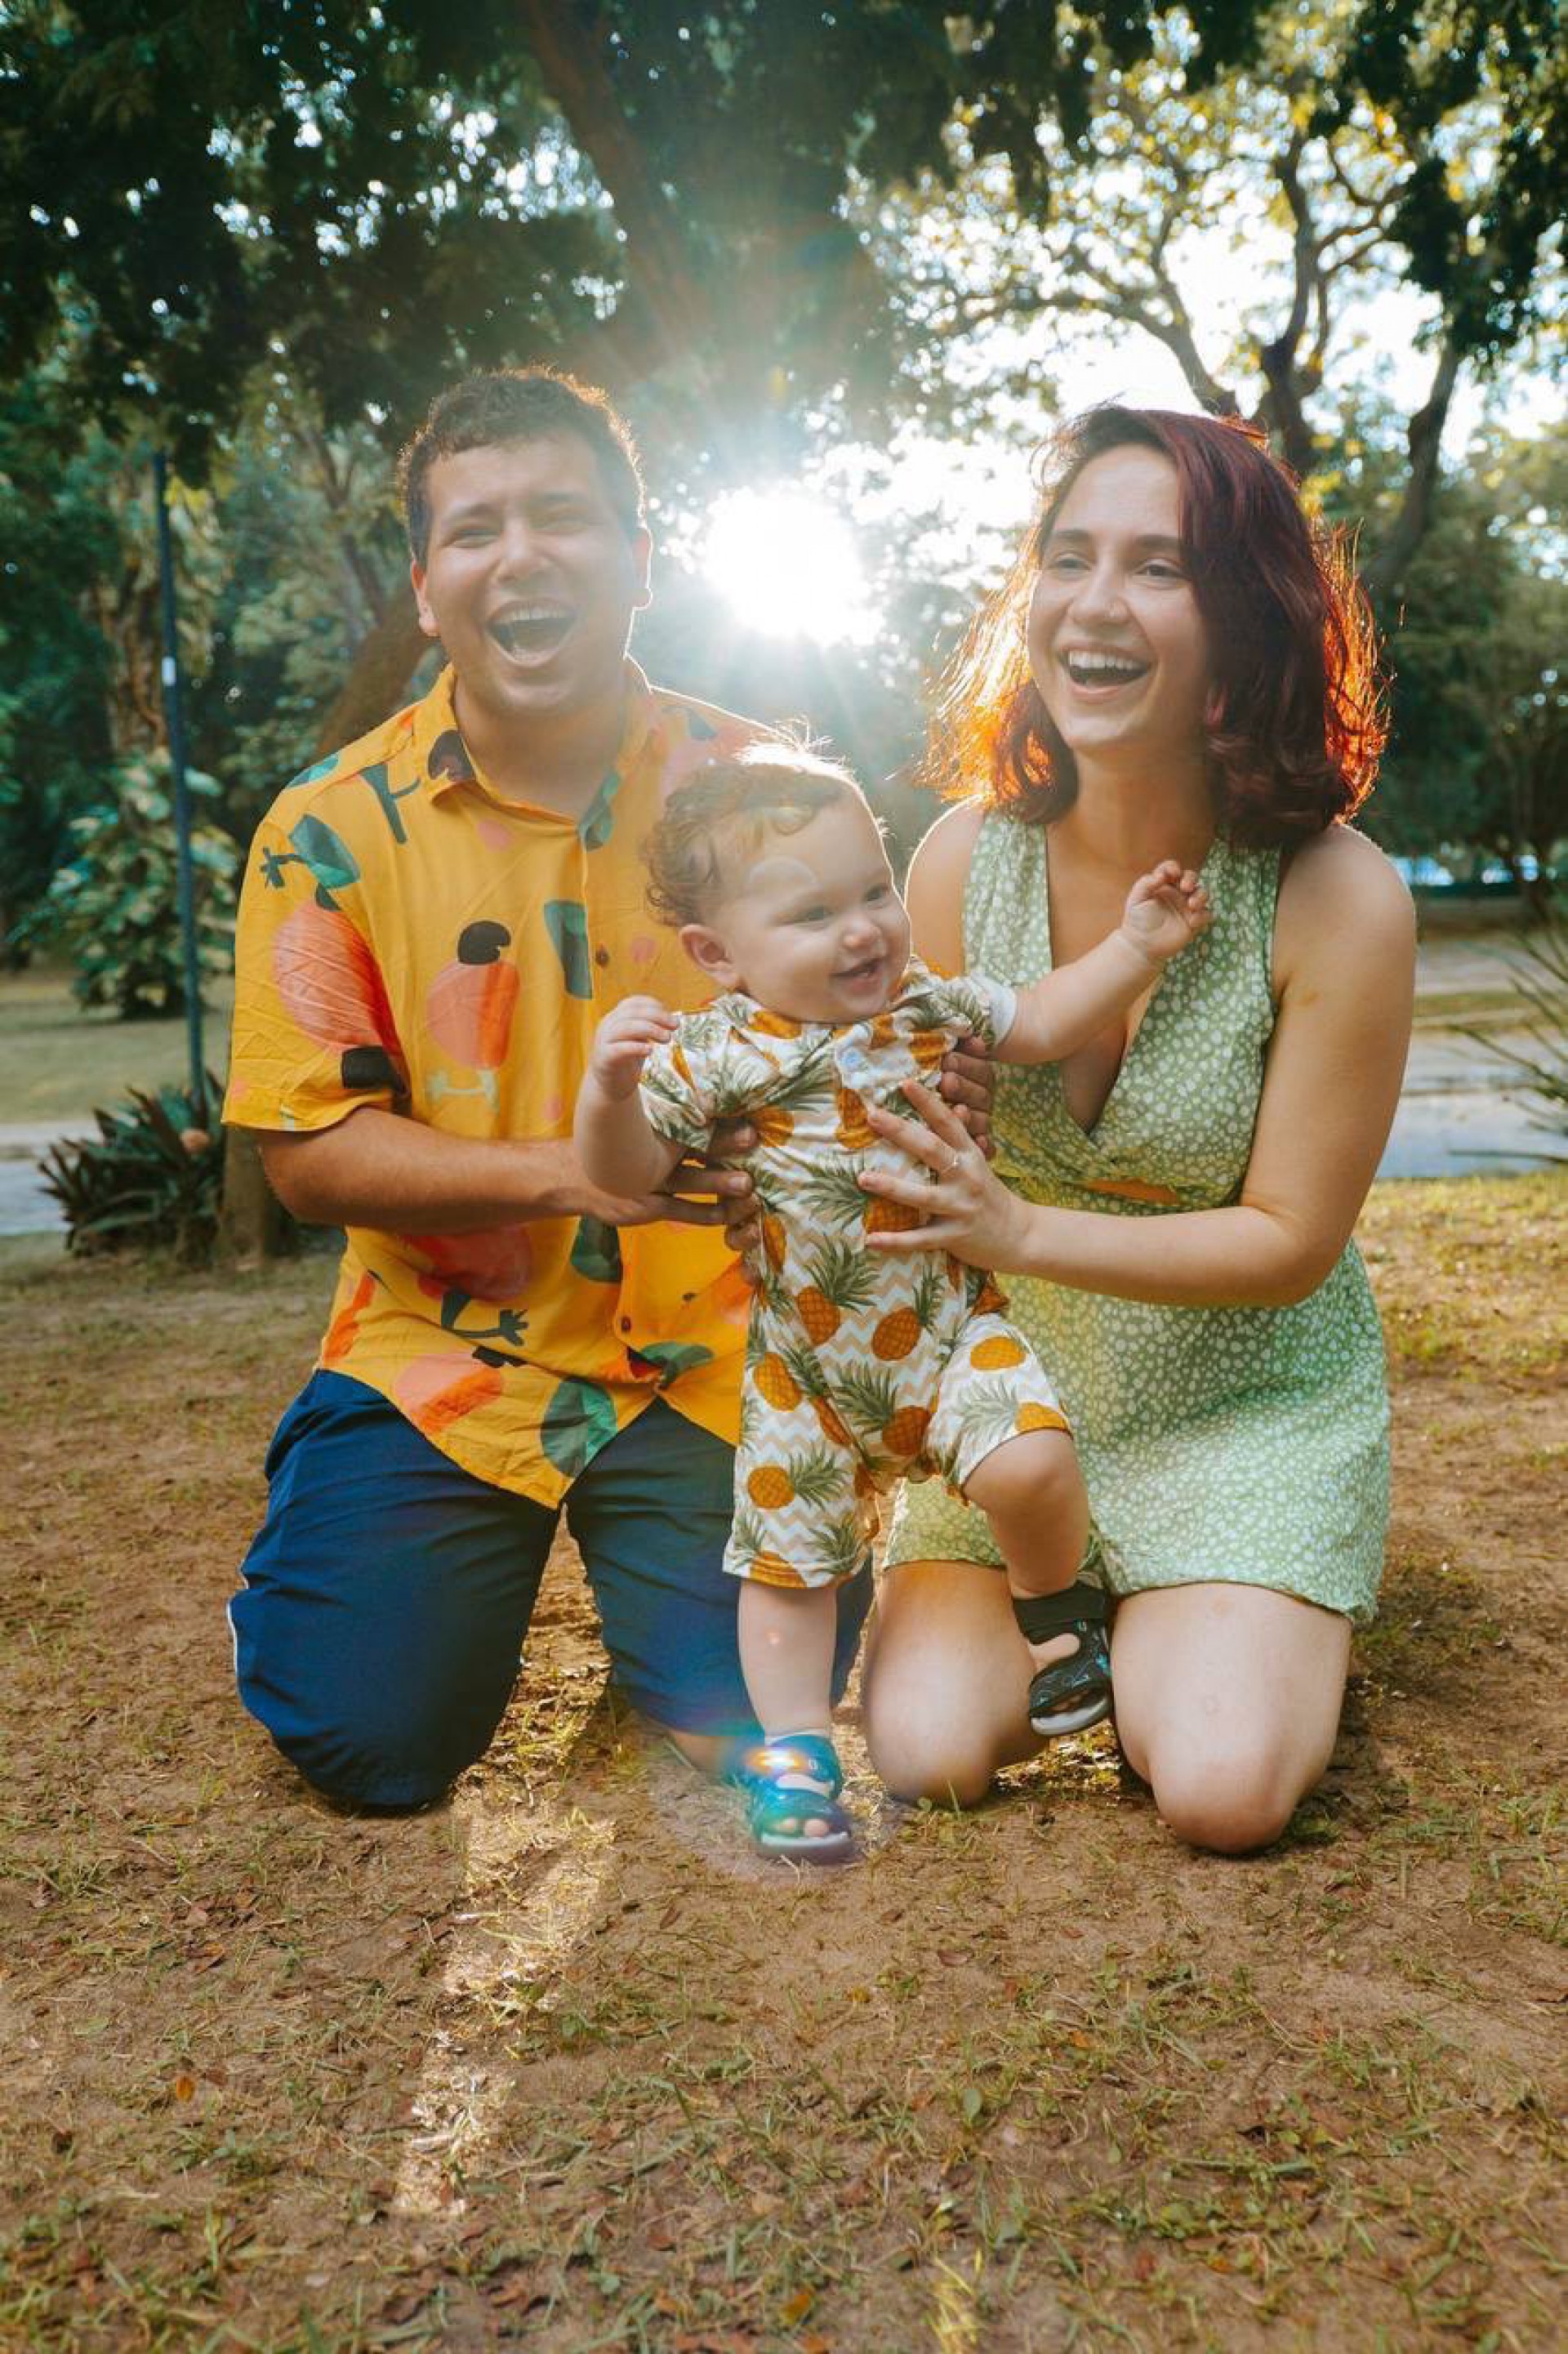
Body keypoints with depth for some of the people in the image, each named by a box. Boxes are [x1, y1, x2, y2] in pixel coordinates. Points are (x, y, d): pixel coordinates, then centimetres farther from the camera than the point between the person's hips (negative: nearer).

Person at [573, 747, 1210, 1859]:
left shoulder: (931, 1006, -1)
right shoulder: (712, 1054, -12)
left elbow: (1041, 1023, 9)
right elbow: (629, 1171, -16)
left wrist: (1134, 947, 0)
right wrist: (612, 1085, -35)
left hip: (953, 1328, 1)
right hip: (806, 1366, -1)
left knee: (1030, 1469, -21)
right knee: (787, 1556, 8)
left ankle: (1055, 1602, 12)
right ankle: (794, 1749, 28)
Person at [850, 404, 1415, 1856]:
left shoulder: (1340, 900, -21)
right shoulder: (966, 858, -12)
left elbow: (1292, 1240, -15)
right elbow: (907, 1151, 0)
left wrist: (1019, 1232, -27)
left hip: (1248, 1397, -2)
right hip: (1015, 1379, 2)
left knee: (1224, 1791, -16)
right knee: (928, 1753, -11)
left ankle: (1240, 1623, 19)